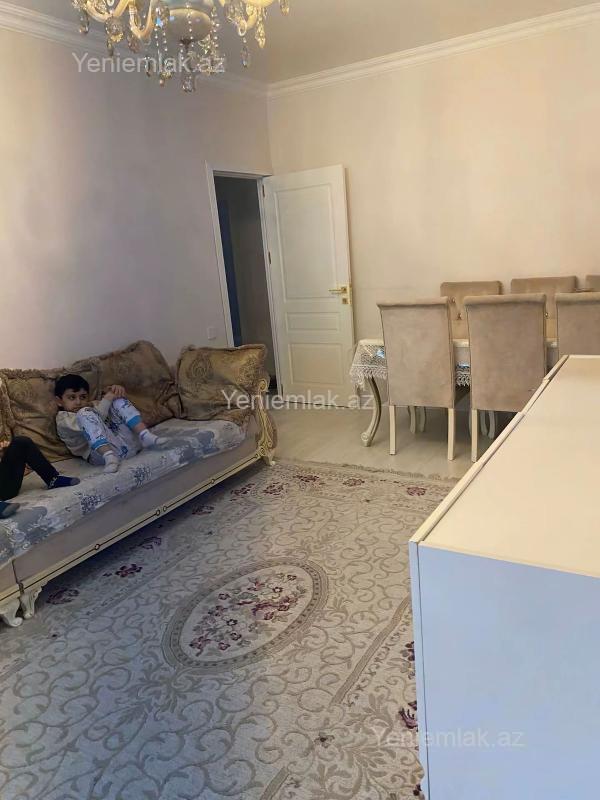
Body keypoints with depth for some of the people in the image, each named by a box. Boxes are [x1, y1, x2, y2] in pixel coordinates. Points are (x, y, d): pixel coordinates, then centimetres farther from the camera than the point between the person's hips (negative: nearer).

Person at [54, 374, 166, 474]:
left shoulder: (93, 406, 33)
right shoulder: (63, 418, 11)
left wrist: (118, 391, 2)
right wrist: (107, 399, -8)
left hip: (128, 441, 6)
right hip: (102, 452, -6)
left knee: (117, 397, 4)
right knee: (84, 413, -23)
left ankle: (145, 435, -15)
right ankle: (110, 457, -38)